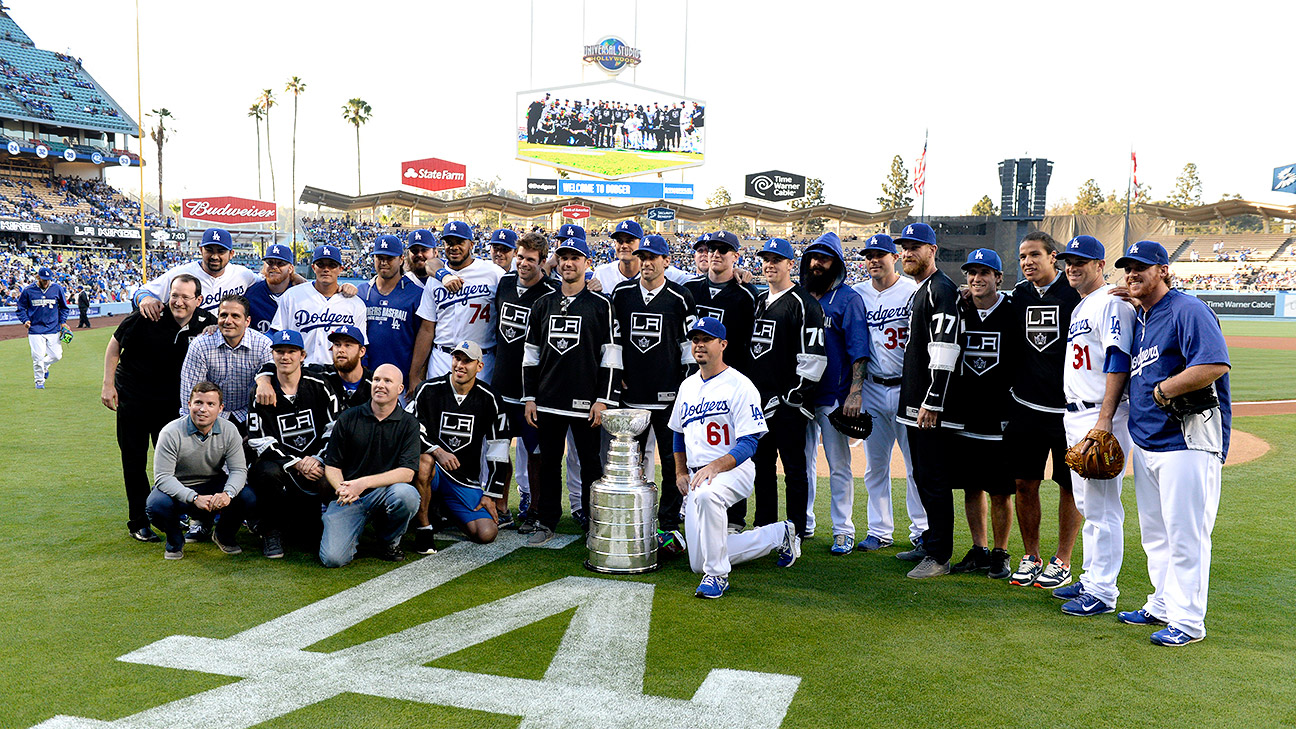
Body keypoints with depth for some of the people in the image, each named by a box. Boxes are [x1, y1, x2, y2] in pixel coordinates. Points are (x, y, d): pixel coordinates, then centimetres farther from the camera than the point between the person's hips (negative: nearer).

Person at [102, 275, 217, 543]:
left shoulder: (206, 324, -12)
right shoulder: (147, 317, -20)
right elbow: (115, 344, -7)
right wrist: (108, 384, -9)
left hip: (170, 399, 2)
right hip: (132, 396, -2)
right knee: (134, 460, 4)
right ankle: (138, 522, 15)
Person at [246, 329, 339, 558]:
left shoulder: (319, 387, 5)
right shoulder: (262, 394, 2)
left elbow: (334, 429, 4)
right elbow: (260, 442, -5)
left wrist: (316, 459, -12)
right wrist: (296, 464, -17)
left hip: (314, 464, 1)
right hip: (279, 462, 0)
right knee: (269, 472, -37)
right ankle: (271, 530, -9)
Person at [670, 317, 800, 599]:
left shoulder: (740, 386, -10)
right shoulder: (688, 385, 13)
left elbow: (748, 443, -17)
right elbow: (678, 433, 26)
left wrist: (715, 466, -31)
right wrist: (680, 472, 14)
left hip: (734, 470, -7)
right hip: (696, 476, 7)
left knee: (706, 493, -44)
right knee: (698, 562, 4)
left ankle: (717, 575, -29)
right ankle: (778, 534, 22)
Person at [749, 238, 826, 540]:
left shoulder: (804, 303, -8)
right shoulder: (758, 300, 16)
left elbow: (814, 356, -14)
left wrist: (795, 394, -15)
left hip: (788, 401, -8)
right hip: (758, 400, 8)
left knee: (794, 469, -1)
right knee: (761, 465, 13)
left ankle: (796, 532, 7)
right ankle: (764, 527, 24)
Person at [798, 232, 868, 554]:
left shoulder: (848, 299, -3)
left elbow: (859, 350, -9)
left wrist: (855, 393, -18)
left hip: (834, 397, -5)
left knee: (839, 465, 0)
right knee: (802, 461, 12)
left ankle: (843, 530, 8)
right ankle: (803, 524, 23)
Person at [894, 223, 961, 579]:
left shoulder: (941, 289, -12)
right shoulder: (919, 291, 19)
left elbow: (944, 351, -21)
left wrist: (932, 402, -23)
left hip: (932, 405, -10)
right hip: (916, 403, 10)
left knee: (934, 479, -6)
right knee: (922, 477, 17)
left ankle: (939, 557, -1)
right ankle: (930, 541, 27)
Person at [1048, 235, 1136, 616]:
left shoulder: (1112, 303, -10)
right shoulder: (1079, 308, 20)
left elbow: (1119, 364, -19)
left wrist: (1105, 419, -25)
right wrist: (1077, 414, 19)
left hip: (1101, 415, -10)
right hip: (1075, 414, 10)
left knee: (1102, 505, -6)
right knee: (1085, 503, 15)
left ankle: (1103, 592, 0)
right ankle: (1090, 580, 25)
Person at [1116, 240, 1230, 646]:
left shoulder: (1188, 311, -12)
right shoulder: (1137, 318, 16)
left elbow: (1215, 364, -23)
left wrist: (1163, 389, -16)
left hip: (1187, 441, -9)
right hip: (1145, 441, 9)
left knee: (1185, 533, -4)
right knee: (1155, 533, 17)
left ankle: (1188, 621, 4)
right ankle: (1162, 605, 29)